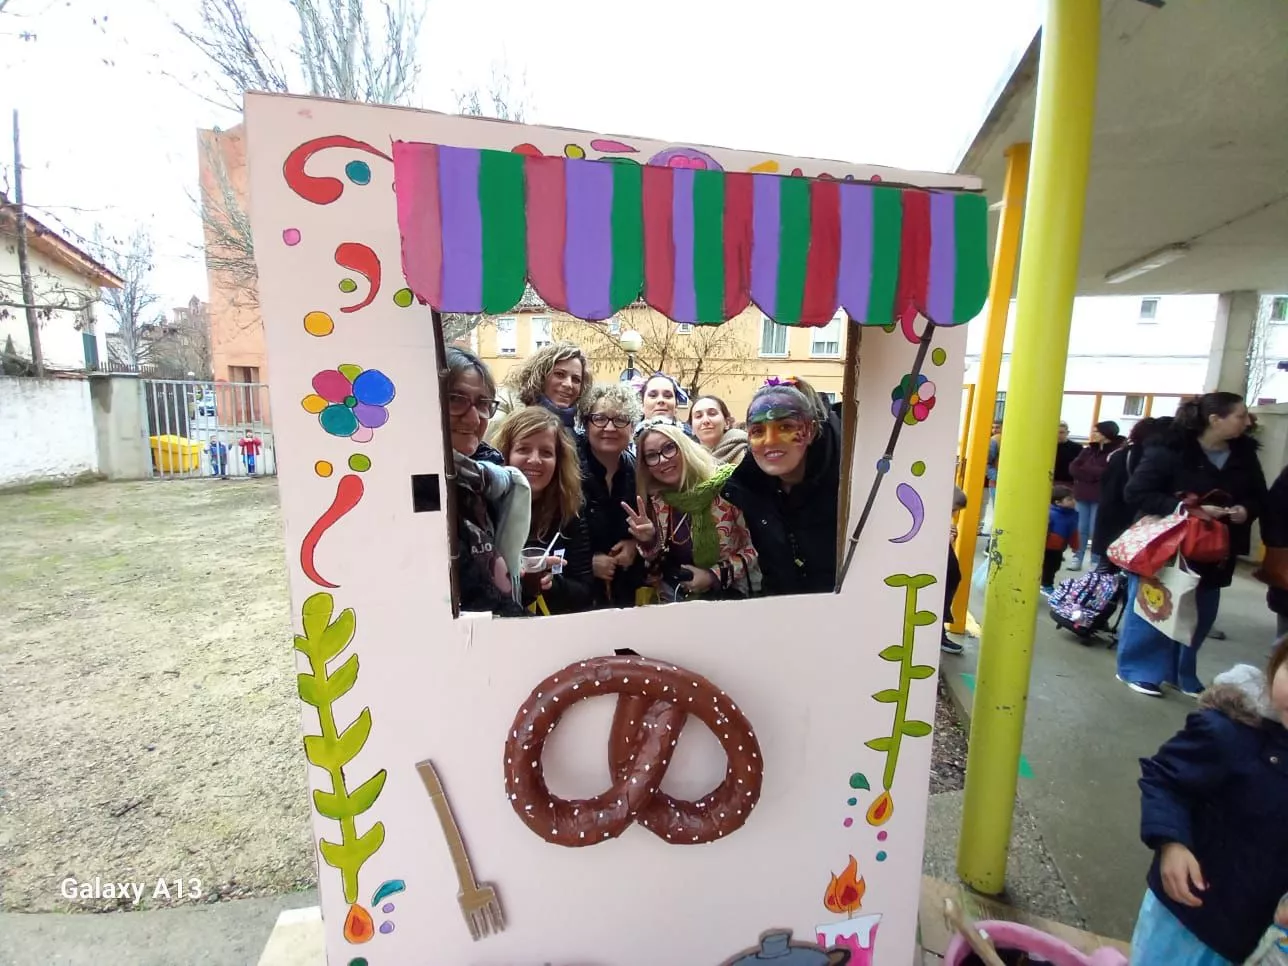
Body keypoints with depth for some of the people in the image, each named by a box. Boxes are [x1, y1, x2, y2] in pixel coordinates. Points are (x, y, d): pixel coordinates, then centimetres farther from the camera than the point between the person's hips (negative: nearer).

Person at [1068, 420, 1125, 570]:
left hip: (1100, 497, -6)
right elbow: (1073, 468, 2)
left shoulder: (1117, 451, -9)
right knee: (1081, 529, 10)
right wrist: (1093, 473, -12)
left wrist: (1084, 471, -10)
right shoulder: (1089, 449, 11)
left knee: (1096, 530, 0)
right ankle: (1077, 559, 16)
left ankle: (1096, 563, 11)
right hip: (1083, 494, 6)